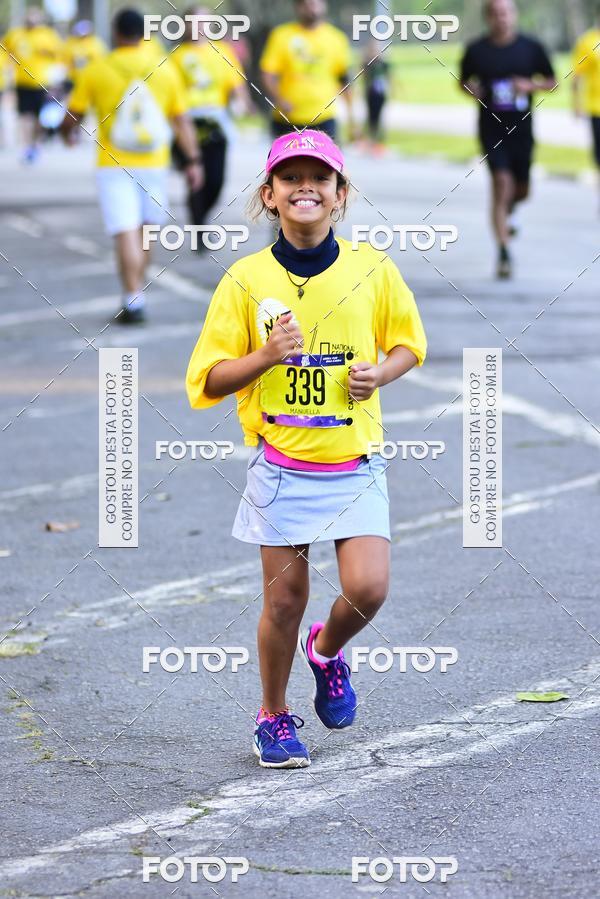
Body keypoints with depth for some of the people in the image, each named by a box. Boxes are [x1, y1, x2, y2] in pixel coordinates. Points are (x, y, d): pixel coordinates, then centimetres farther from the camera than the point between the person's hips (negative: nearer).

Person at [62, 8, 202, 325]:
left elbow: (73, 116, 5)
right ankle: (137, 289, 28)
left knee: (126, 233, -7)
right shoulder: (165, 69, 1)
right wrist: (192, 160, 9)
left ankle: (134, 300, -15)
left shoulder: (96, 70, -4)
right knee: (146, 228, 18)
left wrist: (68, 133, 27)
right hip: (153, 165, 3)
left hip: (114, 165, -3)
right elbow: (181, 120, 3)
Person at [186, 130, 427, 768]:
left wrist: (379, 373, -8)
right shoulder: (246, 279, -4)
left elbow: (408, 343, 14)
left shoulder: (373, 270, -1)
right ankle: (274, 717, 26)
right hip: (280, 461, -1)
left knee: (367, 588, -11)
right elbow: (207, 380, -2)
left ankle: (327, 650, 24)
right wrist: (266, 355, -19)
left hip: (355, 462, 1)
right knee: (285, 597, 4)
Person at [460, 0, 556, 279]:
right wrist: (472, 89, -10)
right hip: (492, 128, -2)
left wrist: (531, 86, -12)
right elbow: (463, 81, 13)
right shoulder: (476, 50, -1)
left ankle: (506, 212, 51)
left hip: (521, 129, 2)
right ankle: (504, 253, -12)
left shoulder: (531, 47, 0)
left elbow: (552, 82, 8)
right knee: (502, 182, -15)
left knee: (521, 190, 13)